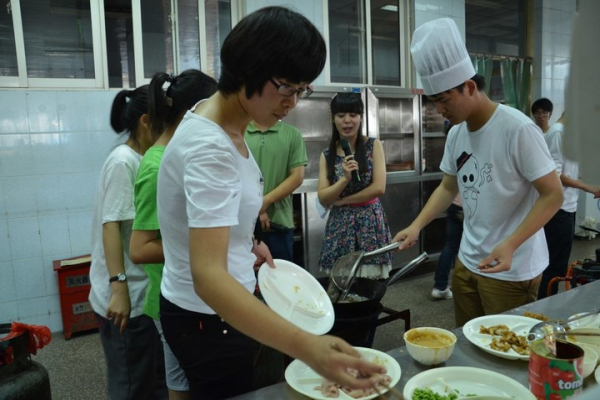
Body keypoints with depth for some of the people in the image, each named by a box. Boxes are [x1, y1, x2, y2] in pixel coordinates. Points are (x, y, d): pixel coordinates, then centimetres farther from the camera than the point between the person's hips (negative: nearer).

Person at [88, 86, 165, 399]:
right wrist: (118, 287, -24)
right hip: (126, 296, -9)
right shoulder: (123, 161, -15)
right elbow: (111, 225, -21)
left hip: (141, 291, 9)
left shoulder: (140, 160, 11)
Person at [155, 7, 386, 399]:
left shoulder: (223, 121, -1)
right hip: (209, 320, -9)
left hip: (221, 310, 9)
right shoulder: (210, 147, -31)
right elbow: (208, 277, -42)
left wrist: (246, 241, 11)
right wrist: (306, 346, -52)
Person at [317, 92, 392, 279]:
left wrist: (341, 200, -7)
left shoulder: (373, 145, -1)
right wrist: (345, 178, -17)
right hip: (340, 226, 2)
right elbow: (323, 199, -1)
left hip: (370, 223, -2)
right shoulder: (327, 155, 4)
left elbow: (379, 187, -10)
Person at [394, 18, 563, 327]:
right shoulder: (456, 133, 3)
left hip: (512, 269, -6)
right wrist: (416, 226, 0)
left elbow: (553, 195, -17)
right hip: (467, 262, 7)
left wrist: (509, 245, -29)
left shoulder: (517, 129, -19)